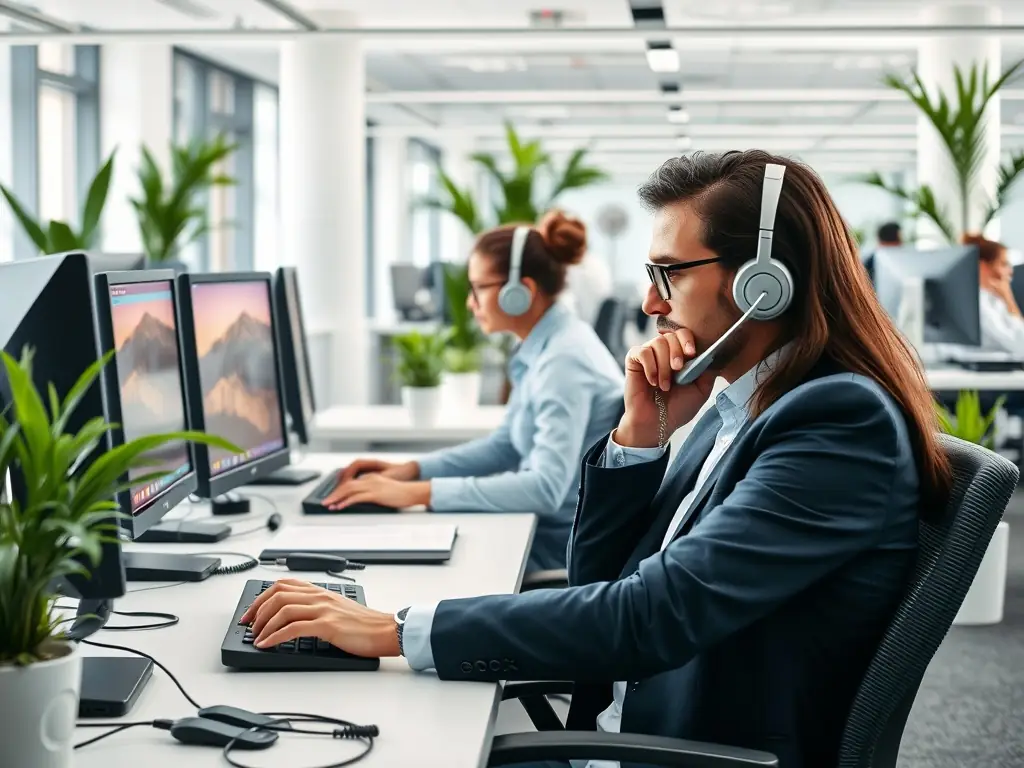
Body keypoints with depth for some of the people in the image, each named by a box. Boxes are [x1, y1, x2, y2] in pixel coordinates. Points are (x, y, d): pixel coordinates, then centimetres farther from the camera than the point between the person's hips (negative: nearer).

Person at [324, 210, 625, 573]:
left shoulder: (564, 359, -23)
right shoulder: (546, 346, 7)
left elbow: (546, 487, -32)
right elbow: (505, 445, 17)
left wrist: (418, 492, -33)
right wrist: (411, 470, 4)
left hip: (565, 553, -8)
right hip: (545, 530, 8)